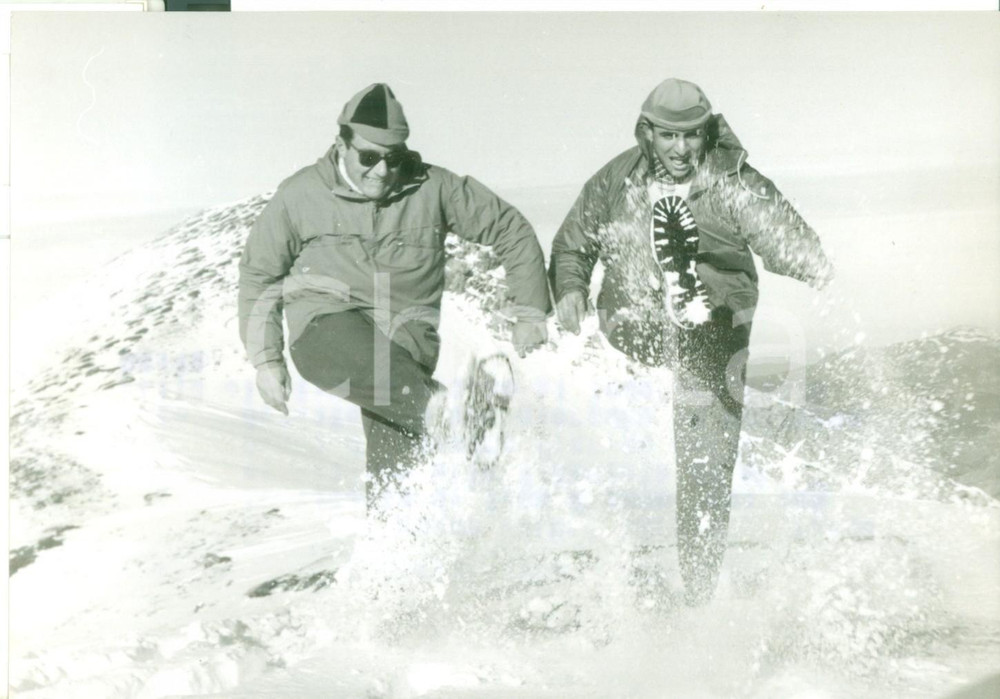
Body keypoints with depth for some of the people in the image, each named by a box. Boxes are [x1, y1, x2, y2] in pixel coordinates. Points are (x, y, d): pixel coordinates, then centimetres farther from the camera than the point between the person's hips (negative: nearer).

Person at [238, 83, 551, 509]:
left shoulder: (432, 187, 2)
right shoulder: (301, 195, 3)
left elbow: (513, 232, 9)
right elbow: (259, 274, 13)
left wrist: (530, 311, 3)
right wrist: (265, 359, 7)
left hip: (405, 337, 0)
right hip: (326, 329, 0)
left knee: (394, 467, -6)